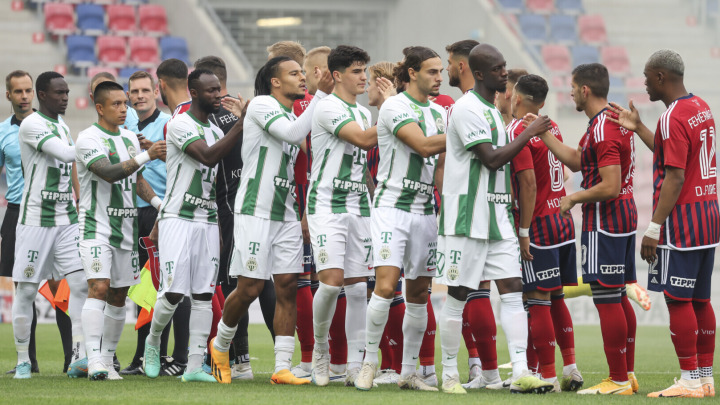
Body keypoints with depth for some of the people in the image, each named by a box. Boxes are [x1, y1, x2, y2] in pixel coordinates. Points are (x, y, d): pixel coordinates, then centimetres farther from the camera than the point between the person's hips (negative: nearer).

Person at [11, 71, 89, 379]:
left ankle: (79, 357, -10)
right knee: (26, 289, 0)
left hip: (66, 219, 7)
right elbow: (66, 154, -23)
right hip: (36, 218, -7)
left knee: (80, 282, -7)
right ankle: (23, 360, 10)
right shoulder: (31, 125, -11)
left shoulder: (62, 126, 15)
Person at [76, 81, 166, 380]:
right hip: (96, 226, -7)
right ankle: (95, 360, -23)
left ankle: (108, 359, 17)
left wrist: (157, 201, 8)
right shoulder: (88, 139, -11)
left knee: (119, 296, 9)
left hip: (126, 227, 7)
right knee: (99, 287, -19)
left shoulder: (130, 138, 13)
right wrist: (147, 156, -31)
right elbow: (109, 173, -25)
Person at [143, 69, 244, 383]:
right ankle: (152, 342, 18)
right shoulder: (180, 125, -9)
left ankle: (194, 366, 1)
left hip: (207, 221, 7)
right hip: (178, 219, -7)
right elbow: (208, 156, -24)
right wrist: (243, 124, -26)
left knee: (203, 296, 1)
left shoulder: (216, 131, 16)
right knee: (173, 293, -10)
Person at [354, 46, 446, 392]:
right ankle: (369, 362, -5)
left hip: (425, 210, 7)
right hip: (392, 205, -7)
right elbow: (422, 144, -20)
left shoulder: (438, 113, 14)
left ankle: (408, 373, 12)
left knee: (419, 293, 6)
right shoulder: (394, 106, -9)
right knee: (385, 285, -16)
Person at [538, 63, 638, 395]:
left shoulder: (602, 130, -19)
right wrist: (543, 134, 18)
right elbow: (575, 161, 19)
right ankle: (628, 373, 20)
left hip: (603, 224, -10)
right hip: (623, 218, 10)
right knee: (619, 298, 15)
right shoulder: (614, 120, 13)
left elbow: (610, 186, -25)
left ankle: (618, 381, -5)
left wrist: (573, 199, -12)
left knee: (607, 299, -7)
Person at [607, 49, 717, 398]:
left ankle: (690, 380, -7)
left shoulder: (673, 118, -16)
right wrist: (638, 128, 27)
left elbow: (674, 178, -20)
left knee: (678, 299, -6)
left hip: (682, 217, -10)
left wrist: (653, 228, -19)